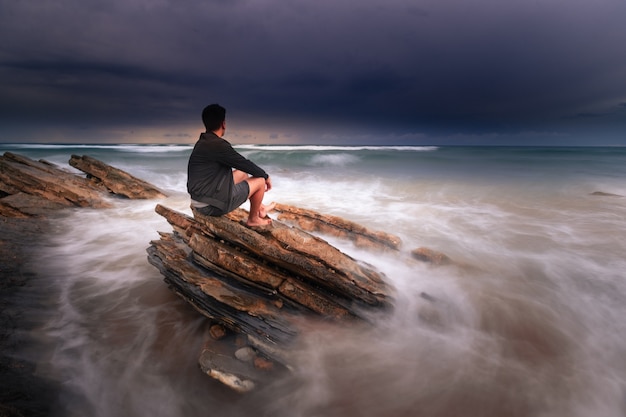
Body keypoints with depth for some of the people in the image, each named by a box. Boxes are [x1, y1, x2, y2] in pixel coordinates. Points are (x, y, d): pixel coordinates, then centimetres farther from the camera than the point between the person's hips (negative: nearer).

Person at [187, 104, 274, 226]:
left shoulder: (204, 142, 9)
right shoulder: (217, 145, -22)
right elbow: (245, 163, -14)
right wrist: (266, 176, 3)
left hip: (202, 198, 9)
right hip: (212, 205, -9)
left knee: (242, 173, 24)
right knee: (260, 180, 1)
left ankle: (259, 208, 36)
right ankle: (253, 219, 20)